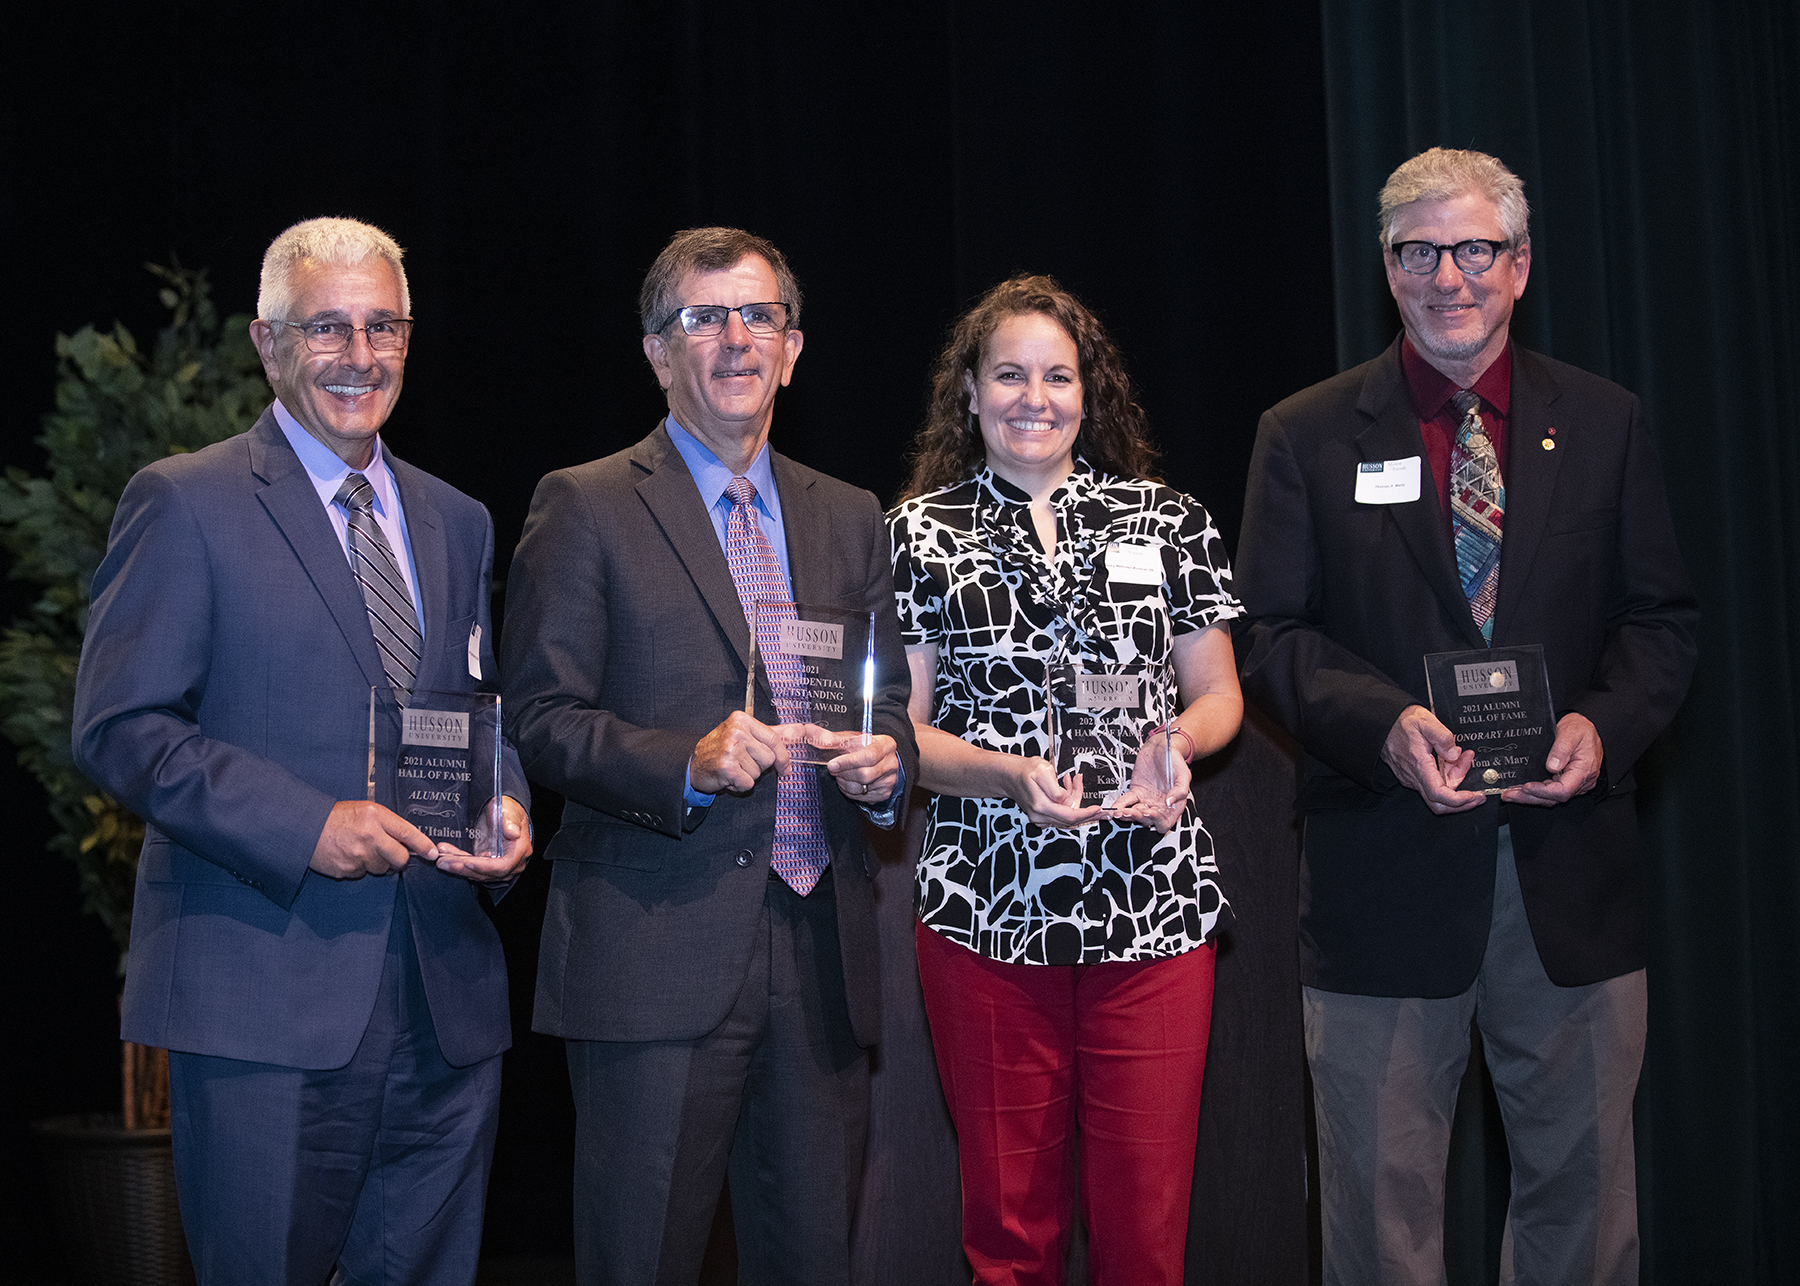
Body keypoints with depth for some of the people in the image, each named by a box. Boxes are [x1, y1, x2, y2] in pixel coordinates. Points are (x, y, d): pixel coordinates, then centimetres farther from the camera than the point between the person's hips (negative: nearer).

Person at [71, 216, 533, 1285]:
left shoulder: (457, 522, 16)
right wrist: (301, 825, -18)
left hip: (447, 999, 5)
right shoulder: (186, 504, -1)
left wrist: (508, 810, -2)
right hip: (266, 1002, -5)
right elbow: (119, 728, -8)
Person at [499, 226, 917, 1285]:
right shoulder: (585, 509, 1)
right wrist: (688, 762, -20)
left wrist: (886, 759, -4)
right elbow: (541, 718, -5)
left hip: (822, 957, 5)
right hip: (656, 954, -4)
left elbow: (891, 700, 19)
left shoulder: (850, 518, 16)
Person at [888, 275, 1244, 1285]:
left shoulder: (1168, 520, 9)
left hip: (1153, 902, 1)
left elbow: (1217, 694, 13)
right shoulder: (921, 532, 6)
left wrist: (1174, 740, -9)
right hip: (988, 907, -1)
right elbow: (900, 727, 3)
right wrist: (1012, 776, -14)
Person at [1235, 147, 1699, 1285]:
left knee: (1584, 1187, 13)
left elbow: (1662, 618, 8)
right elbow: (1272, 635, -1)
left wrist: (1605, 724, -12)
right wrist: (1384, 724, -19)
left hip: (1571, 865, 2)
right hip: (1386, 870, -2)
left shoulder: (1607, 425, 8)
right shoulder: (1307, 437, 3)